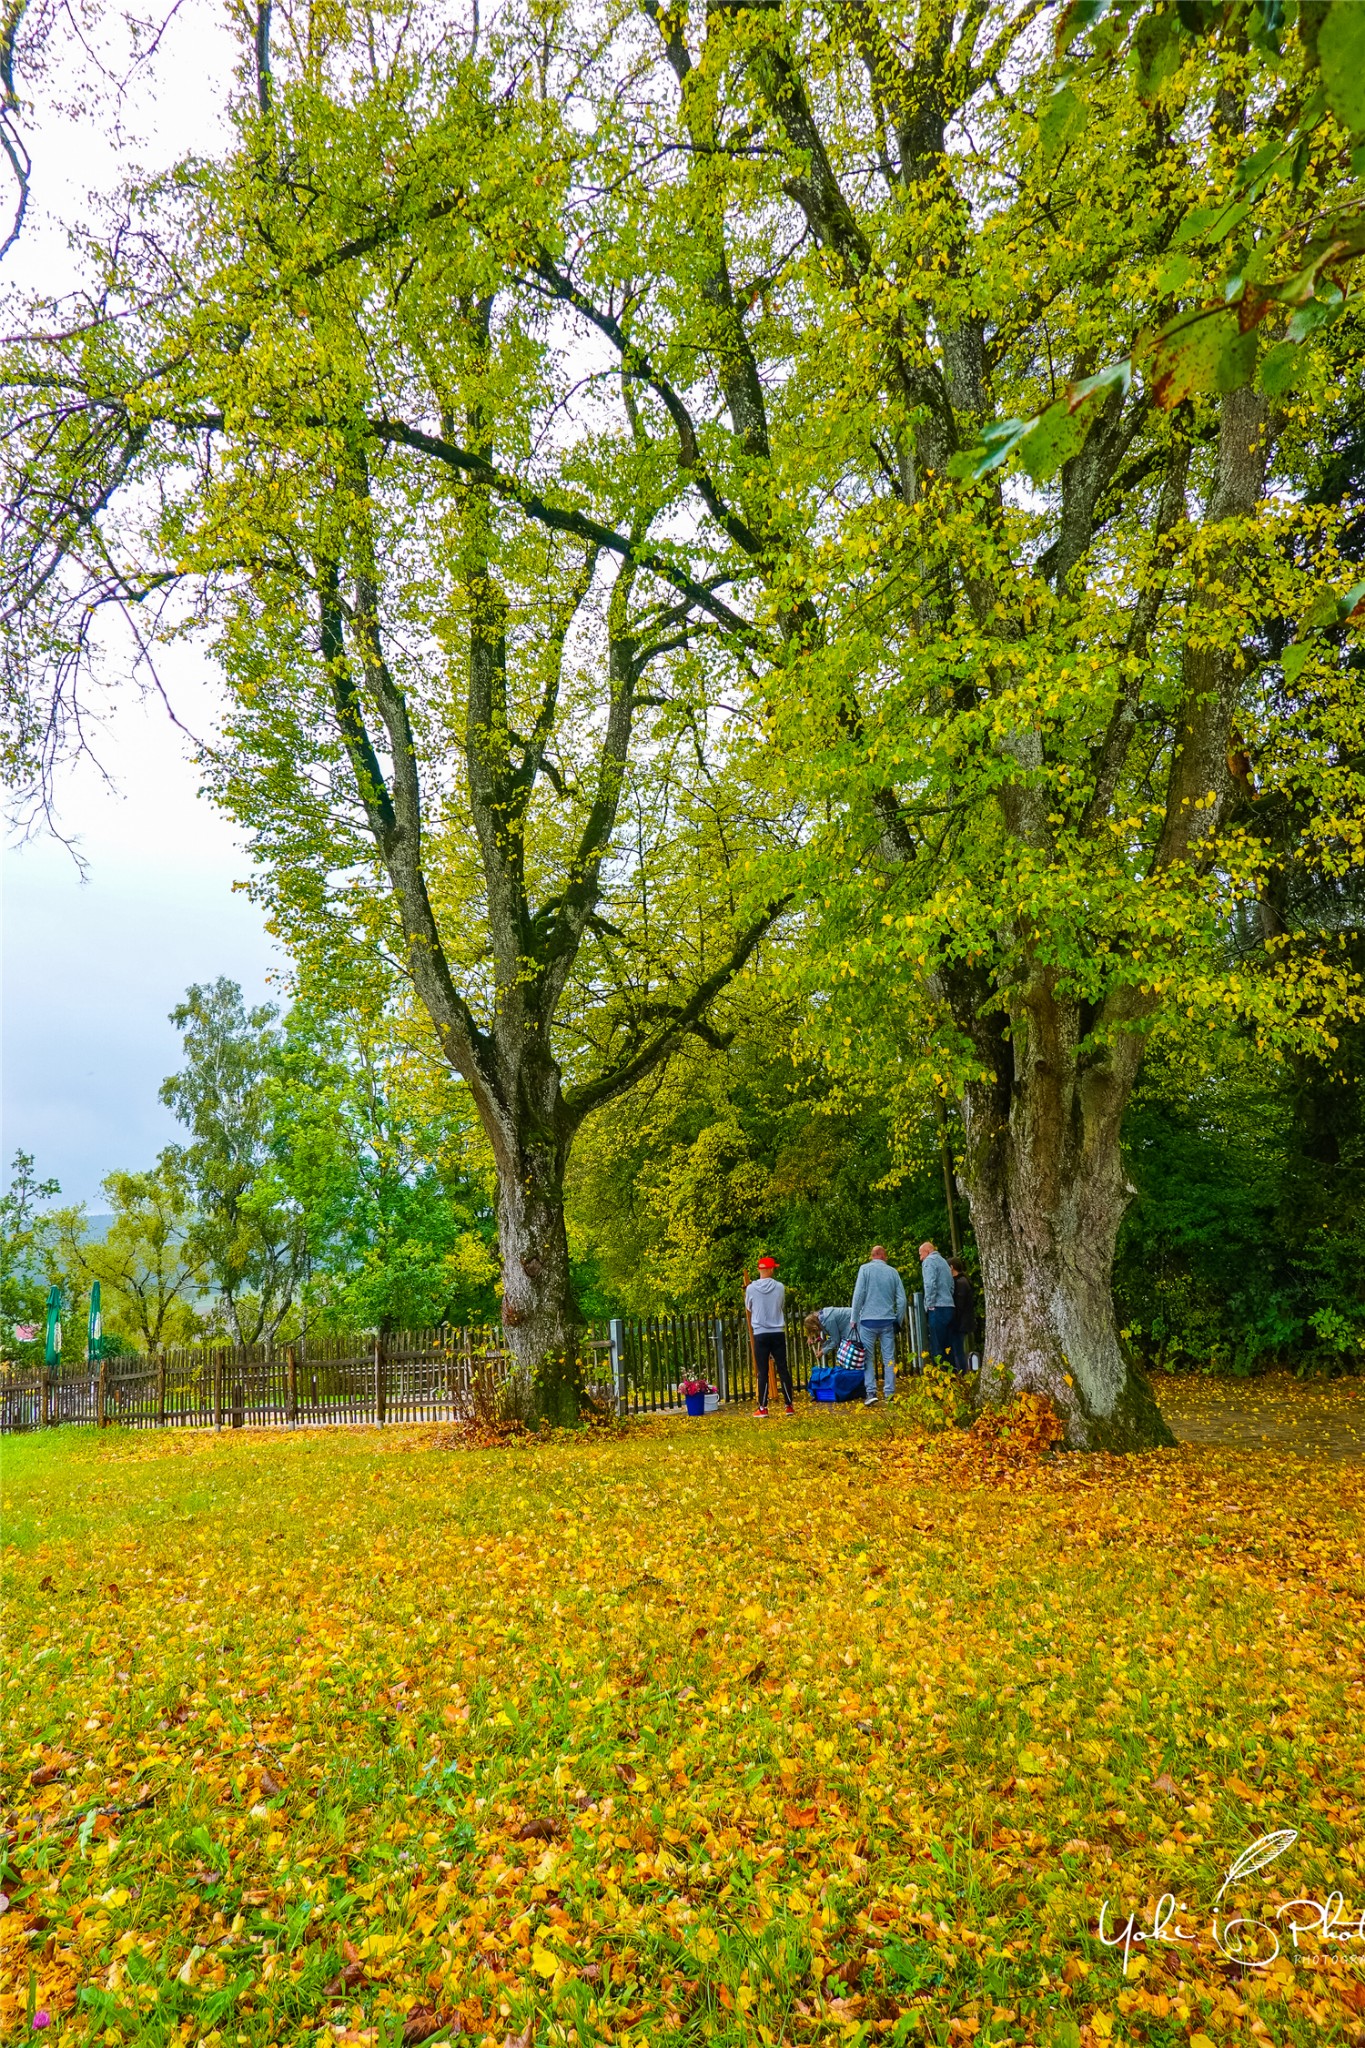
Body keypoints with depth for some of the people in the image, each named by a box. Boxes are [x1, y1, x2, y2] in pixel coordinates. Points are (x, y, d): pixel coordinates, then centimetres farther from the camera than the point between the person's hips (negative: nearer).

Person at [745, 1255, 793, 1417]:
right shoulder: (780, 1287, -3)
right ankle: (789, 1406, 11)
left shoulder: (751, 1288, -5)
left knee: (762, 1372, 4)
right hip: (778, 1333, 1)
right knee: (783, 1369, 8)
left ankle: (763, 1408, 4)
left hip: (760, 1334, -1)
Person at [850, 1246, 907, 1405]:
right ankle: (890, 1394, 6)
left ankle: (870, 1393, -7)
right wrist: (898, 1320, 15)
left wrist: (854, 1319, 0)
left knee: (868, 1358, 2)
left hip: (868, 1320, -2)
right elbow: (901, 1299, 5)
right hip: (888, 1320, 2)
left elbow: (858, 1295, -8)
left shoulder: (865, 1269, -3)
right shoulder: (892, 1271, 5)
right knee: (889, 1358, 7)